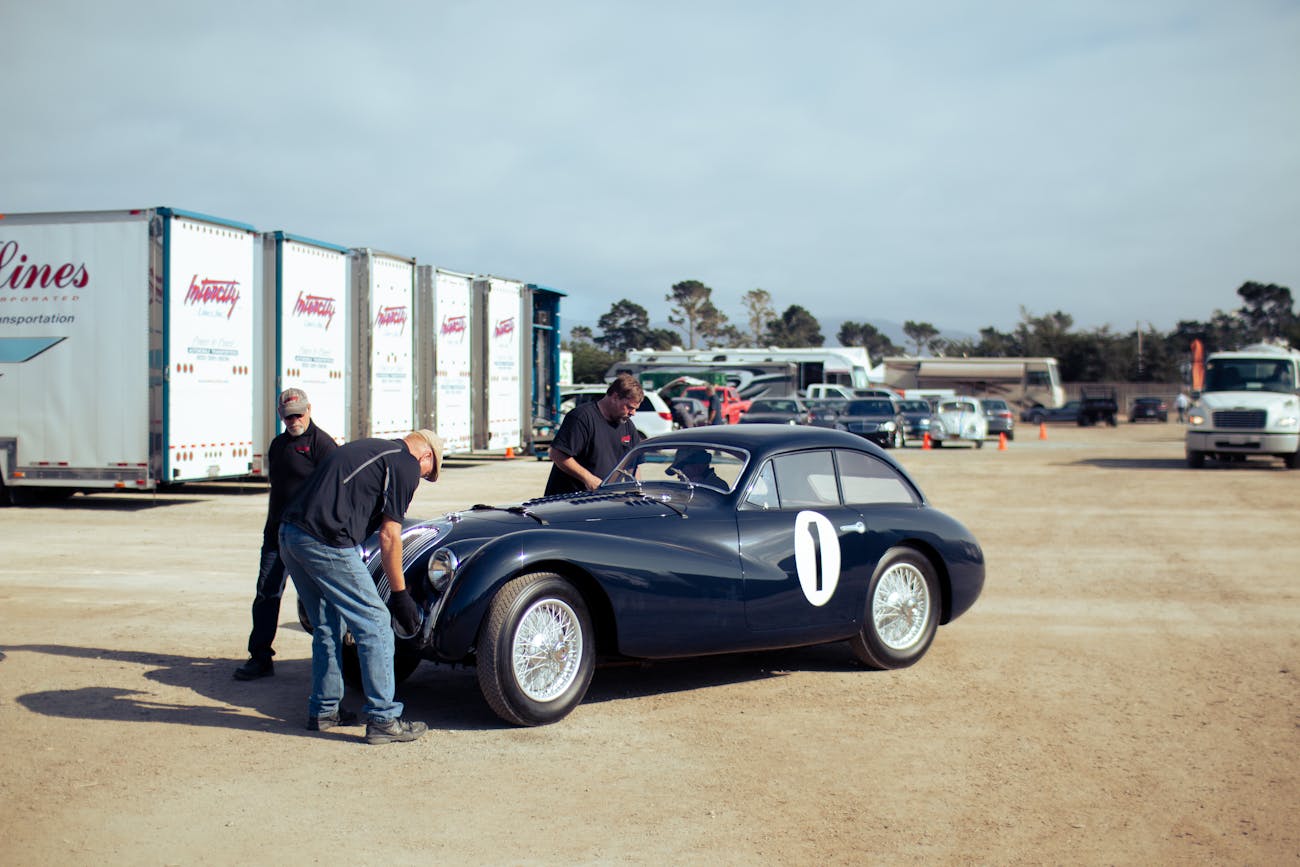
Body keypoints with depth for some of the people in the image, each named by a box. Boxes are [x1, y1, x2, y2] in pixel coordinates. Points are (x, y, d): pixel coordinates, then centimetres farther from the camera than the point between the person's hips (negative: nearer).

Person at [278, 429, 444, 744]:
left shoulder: (365, 447, 25)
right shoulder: (407, 464, 1)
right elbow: (389, 535, -4)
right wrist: (400, 594, 3)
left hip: (289, 532, 9)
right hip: (325, 542, -9)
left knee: (328, 627, 21)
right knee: (375, 625, 0)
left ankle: (323, 711, 28)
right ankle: (383, 720, 1)